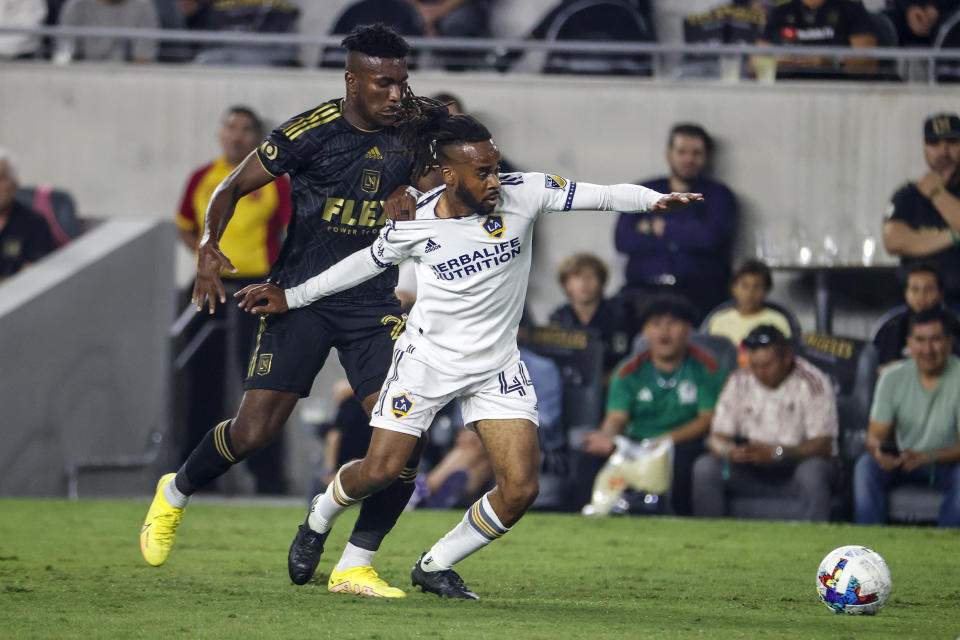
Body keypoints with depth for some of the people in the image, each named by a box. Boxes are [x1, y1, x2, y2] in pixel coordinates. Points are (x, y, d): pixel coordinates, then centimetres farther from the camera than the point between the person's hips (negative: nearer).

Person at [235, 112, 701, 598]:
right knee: (379, 471, -1)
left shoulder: (523, 194, -15)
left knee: (520, 489, -10)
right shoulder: (414, 223, -13)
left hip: (497, 366, 2)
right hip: (427, 356, -1)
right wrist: (291, 298, 10)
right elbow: (368, 261, 5)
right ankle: (320, 517, 35)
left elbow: (604, 195, -17)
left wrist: (655, 199, -37)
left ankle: (435, 567, 12)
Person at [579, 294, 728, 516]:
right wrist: (607, 438, -25)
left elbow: (709, 419, -4)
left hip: (685, 444, -2)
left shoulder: (706, 367, 3)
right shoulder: (630, 371, 11)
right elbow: (616, 418, 1)